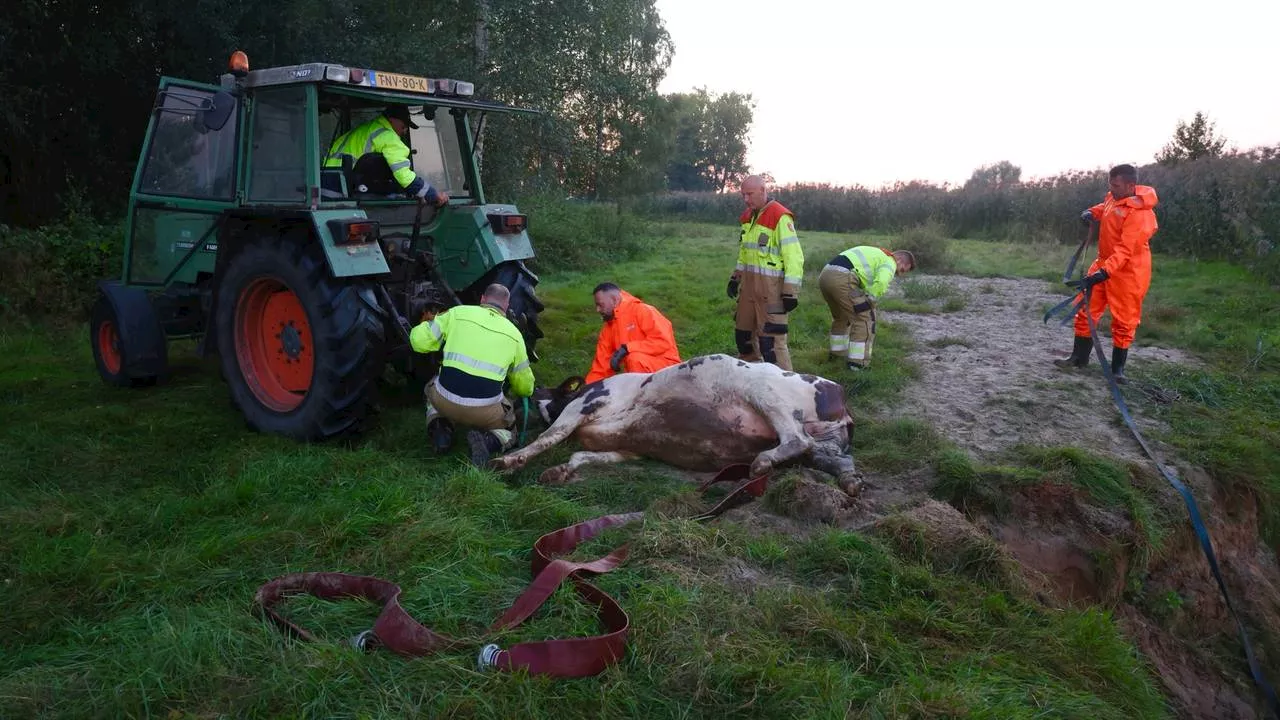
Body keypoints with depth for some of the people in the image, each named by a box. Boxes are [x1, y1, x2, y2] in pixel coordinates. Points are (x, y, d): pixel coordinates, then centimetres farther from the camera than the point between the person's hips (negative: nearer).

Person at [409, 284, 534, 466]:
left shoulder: (458, 313, 7)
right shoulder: (514, 334, 13)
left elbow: (419, 340, 4)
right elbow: (525, 387, 22)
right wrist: (517, 391, 47)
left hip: (445, 402, 1)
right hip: (485, 411, 0)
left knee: (432, 389, 37)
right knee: (507, 430, 30)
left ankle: (439, 427, 7)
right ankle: (488, 440, -5)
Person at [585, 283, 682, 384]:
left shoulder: (642, 310, -11)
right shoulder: (608, 328, 8)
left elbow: (664, 341, -23)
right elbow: (601, 366, 7)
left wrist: (626, 348, -24)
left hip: (666, 366, -6)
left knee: (635, 358, -33)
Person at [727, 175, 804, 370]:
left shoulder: (780, 217, -15)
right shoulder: (749, 216, 12)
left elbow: (794, 257, -17)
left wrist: (790, 292, -18)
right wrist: (736, 277, 21)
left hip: (770, 285, -9)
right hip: (749, 283, 9)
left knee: (771, 338, -10)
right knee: (743, 332, 16)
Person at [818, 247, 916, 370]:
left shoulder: (876, 253, 34)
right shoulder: (889, 262, 6)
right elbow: (880, 283, -15)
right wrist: (870, 302, -2)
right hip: (842, 280, -9)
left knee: (841, 316, 29)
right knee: (865, 318, 1)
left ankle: (837, 352, 41)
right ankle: (858, 362, 1)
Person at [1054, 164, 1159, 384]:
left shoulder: (1140, 214, -25)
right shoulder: (1114, 197, 0)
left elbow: (1124, 251, -31)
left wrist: (1100, 275, -39)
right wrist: (1091, 213, 2)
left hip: (1128, 272, -8)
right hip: (1104, 262, 8)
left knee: (1123, 321, 2)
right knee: (1086, 310, 8)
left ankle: (1118, 368, 14)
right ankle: (1079, 357, 21)